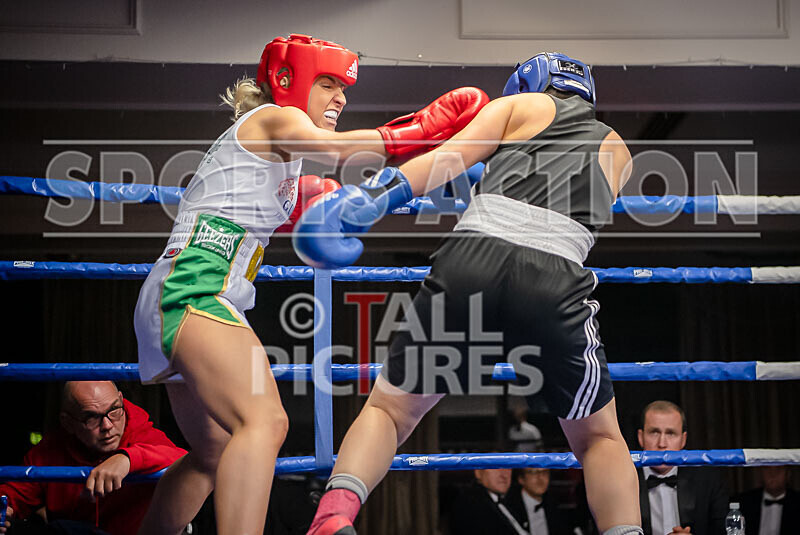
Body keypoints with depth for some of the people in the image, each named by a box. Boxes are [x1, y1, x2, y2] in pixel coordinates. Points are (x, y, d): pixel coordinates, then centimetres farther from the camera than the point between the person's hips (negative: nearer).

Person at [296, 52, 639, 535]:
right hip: (555, 282, 1)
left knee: (389, 409, 10)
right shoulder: (618, 152, 31)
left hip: (470, 262, -1)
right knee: (599, 438, 20)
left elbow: (446, 160, 7)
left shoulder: (522, 104, 22)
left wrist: (365, 199, 1)